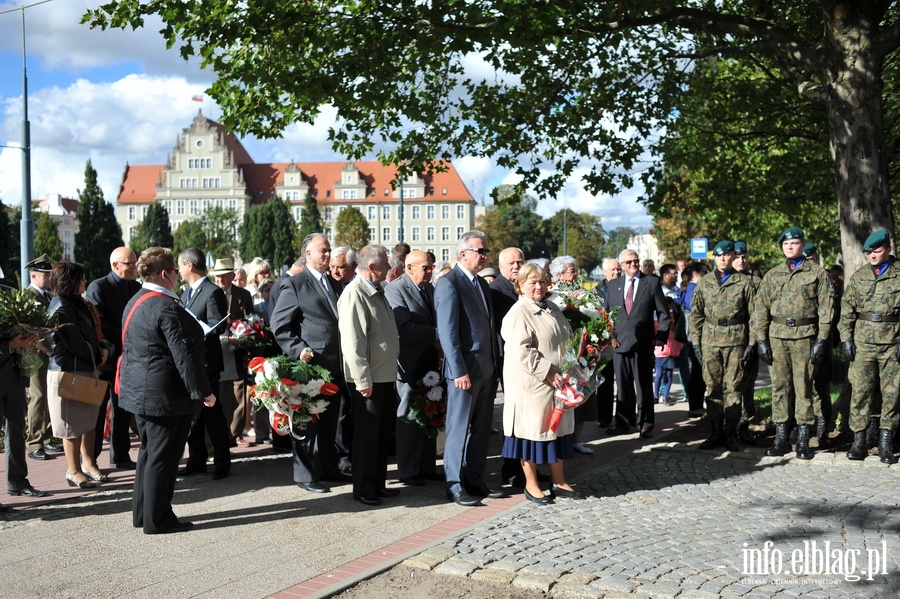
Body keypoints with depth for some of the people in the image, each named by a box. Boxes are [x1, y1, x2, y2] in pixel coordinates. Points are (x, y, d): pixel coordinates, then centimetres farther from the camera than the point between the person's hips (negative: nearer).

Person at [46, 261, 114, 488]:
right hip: (69, 372, -9)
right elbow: (76, 345, -18)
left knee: (89, 419, 15)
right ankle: (73, 471, 13)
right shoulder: (61, 308, -17)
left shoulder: (78, 304, 10)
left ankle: (88, 463, 27)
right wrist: (98, 356, -3)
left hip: (87, 369, 9)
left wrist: (105, 348, -5)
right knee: (73, 425, 2)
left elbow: (95, 332, 14)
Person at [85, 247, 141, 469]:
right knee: (96, 410, 2)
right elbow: (96, 323, -17)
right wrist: (125, 337, -21)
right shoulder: (98, 287, -9)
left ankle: (120, 456, 19)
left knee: (123, 410, 11)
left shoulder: (136, 287, 9)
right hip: (104, 357, -6)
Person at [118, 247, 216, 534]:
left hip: (139, 391, 10)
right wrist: (203, 391, -18)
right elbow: (185, 354, -22)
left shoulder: (136, 301, 10)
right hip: (165, 394, -10)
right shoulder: (167, 307, -21)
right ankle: (157, 519, 8)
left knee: (149, 451, 19)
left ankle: (142, 513, 27)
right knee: (163, 456, -1)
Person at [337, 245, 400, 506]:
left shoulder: (376, 291, 12)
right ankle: (363, 489, 14)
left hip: (386, 376, 9)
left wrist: (391, 372, 17)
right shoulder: (354, 293, -17)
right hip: (369, 380, -9)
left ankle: (378, 484, 28)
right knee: (366, 436, 2)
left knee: (382, 434, 16)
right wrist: (363, 380, -22)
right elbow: (352, 342, -22)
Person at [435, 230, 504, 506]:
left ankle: (475, 481, 23)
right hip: (465, 371, -8)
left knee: (481, 430, 13)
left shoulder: (481, 284, 15)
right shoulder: (449, 283, -11)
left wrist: (495, 366, 13)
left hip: (486, 370, 8)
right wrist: (459, 371, -19)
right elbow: (447, 331, -16)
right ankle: (455, 486, 12)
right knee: (459, 430, 2)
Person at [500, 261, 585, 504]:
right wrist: (548, 372, -21)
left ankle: (558, 481, 24)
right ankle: (531, 484, 14)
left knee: (558, 428, 12)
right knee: (533, 429, 1)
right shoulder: (518, 313, -13)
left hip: (557, 381, 8)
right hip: (532, 384, -8)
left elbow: (567, 339, 22)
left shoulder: (553, 309, 12)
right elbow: (521, 351, -21)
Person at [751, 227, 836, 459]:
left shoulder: (817, 273, 4)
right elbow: (761, 309, 9)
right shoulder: (772, 275, 12)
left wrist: (821, 340, -7)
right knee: (780, 387, 5)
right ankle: (781, 437, 12)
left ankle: (803, 440, 7)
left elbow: (826, 307, 0)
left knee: (803, 387, 1)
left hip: (805, 337, -2)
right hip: (777, 337, 3)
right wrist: (761, 339, 1)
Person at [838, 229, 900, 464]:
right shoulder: (858, 277, 10)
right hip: (863, 343, 2)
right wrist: (846, 338, 1)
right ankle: (859, 441, 8)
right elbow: (847, 310, 9)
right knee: (860, 392, 1)